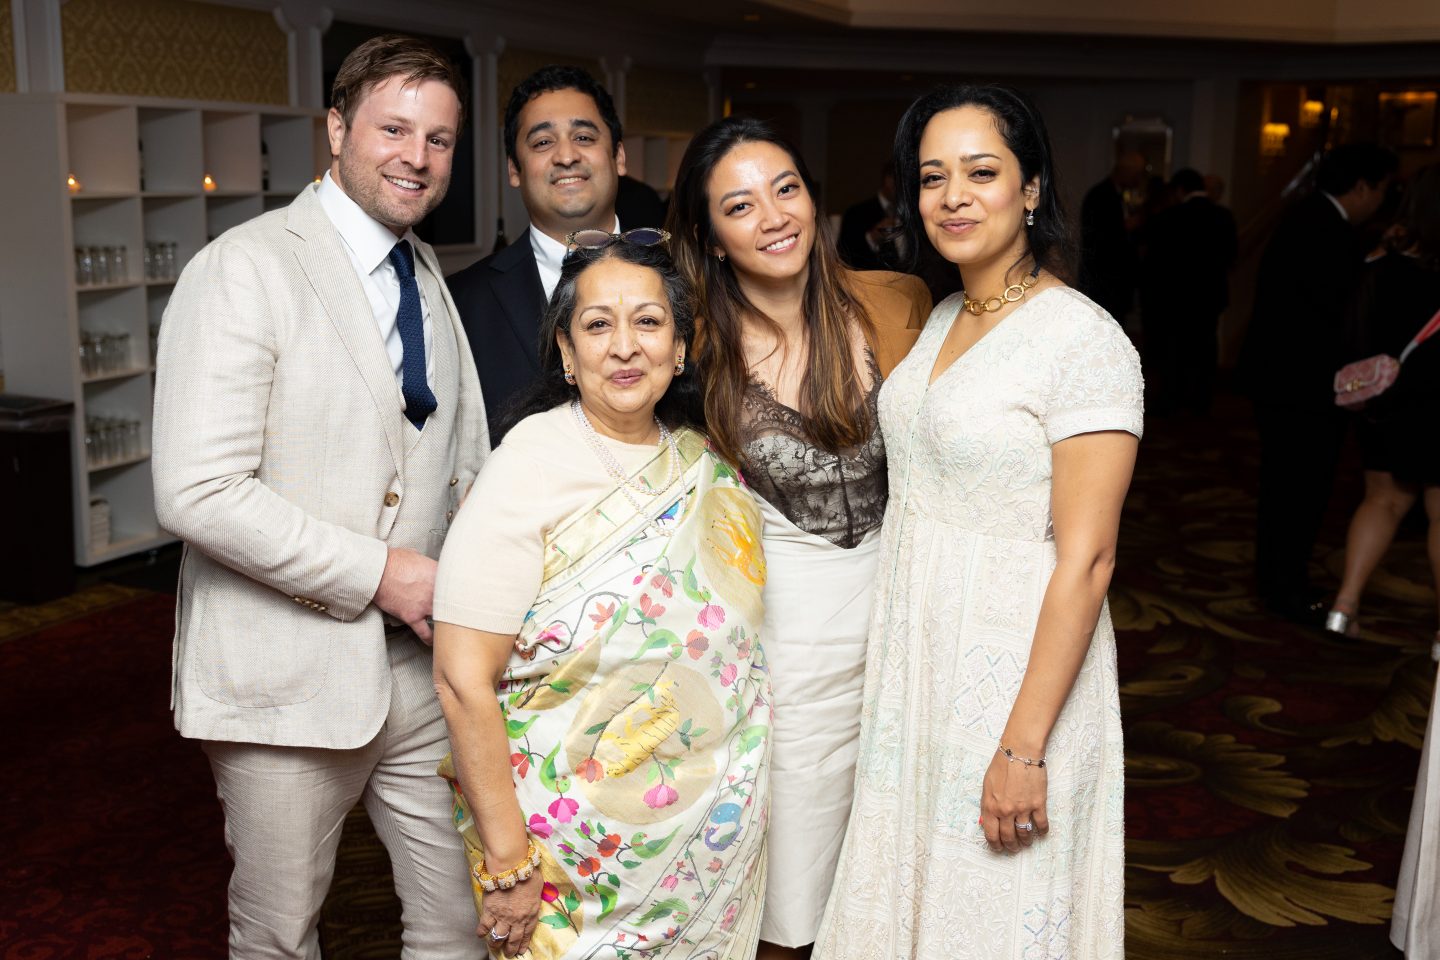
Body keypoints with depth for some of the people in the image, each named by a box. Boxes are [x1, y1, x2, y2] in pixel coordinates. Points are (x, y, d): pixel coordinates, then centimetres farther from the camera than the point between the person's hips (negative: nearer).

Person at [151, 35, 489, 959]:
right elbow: (197, 493, -21)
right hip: (287, 671, -6)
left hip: (424, 664, 6)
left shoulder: (432, 276, 12)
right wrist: (377, 572, -18)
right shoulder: (245, 269, -12)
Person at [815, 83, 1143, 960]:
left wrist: (1024, 746, -21)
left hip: (1015, 670, -7)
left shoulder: (1084, 339, -18)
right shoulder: (944, 320, 7)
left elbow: (1086, 561, -20)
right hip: (916, 654, 7)